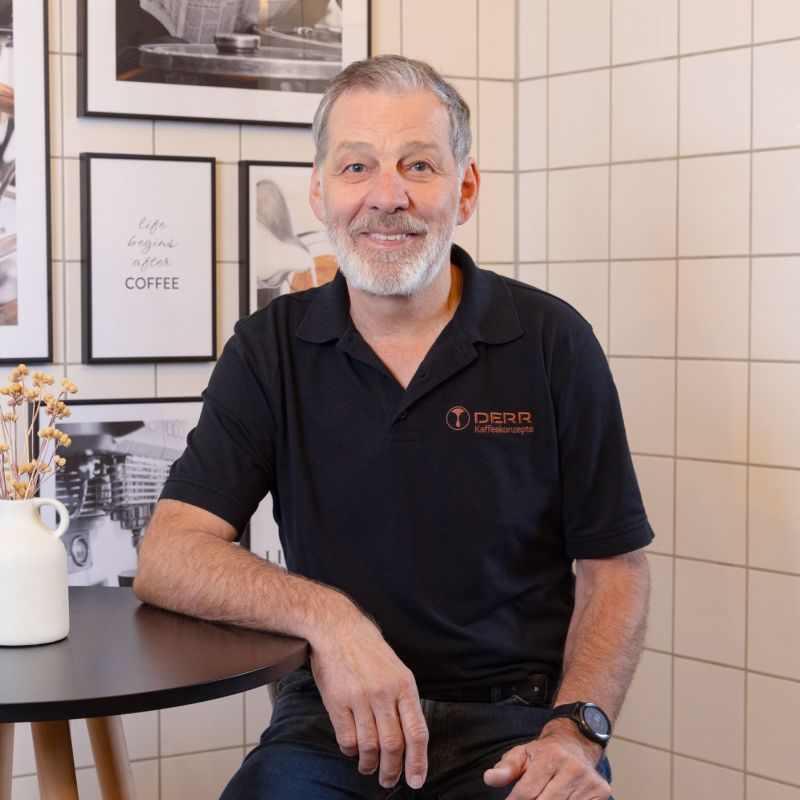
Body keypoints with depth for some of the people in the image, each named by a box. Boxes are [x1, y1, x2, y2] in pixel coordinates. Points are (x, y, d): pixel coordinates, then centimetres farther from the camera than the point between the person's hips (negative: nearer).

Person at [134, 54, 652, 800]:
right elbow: (165, 558, -6)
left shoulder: (551, 341, 0)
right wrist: (325, 616, -23)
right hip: (334, 717, 1)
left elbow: (613, 568, 4)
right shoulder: (271, 348, 3)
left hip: (517, 717, 0)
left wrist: (576, 732, -13)